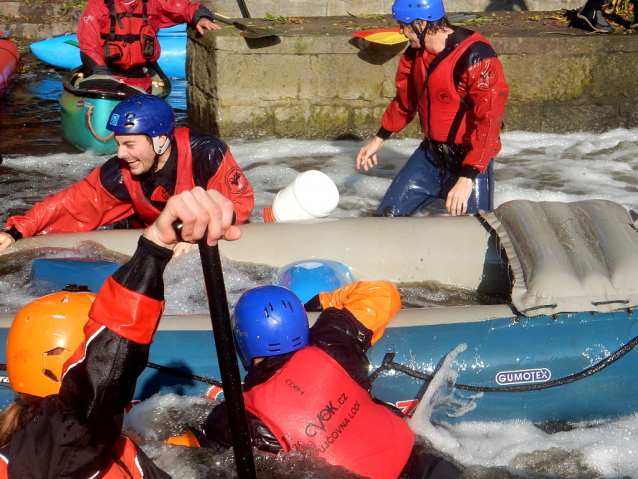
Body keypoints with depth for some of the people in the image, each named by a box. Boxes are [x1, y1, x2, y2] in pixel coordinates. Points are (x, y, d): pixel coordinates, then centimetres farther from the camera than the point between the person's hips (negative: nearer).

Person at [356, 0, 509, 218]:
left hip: (469, 159, -7)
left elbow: (489, 121, -27)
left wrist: (467, 177, -32)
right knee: (386, 217, 8)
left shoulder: (476, 57, -23)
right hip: (429, 154, 7)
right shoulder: (415, 53, 1)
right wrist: (379, 139, 29)